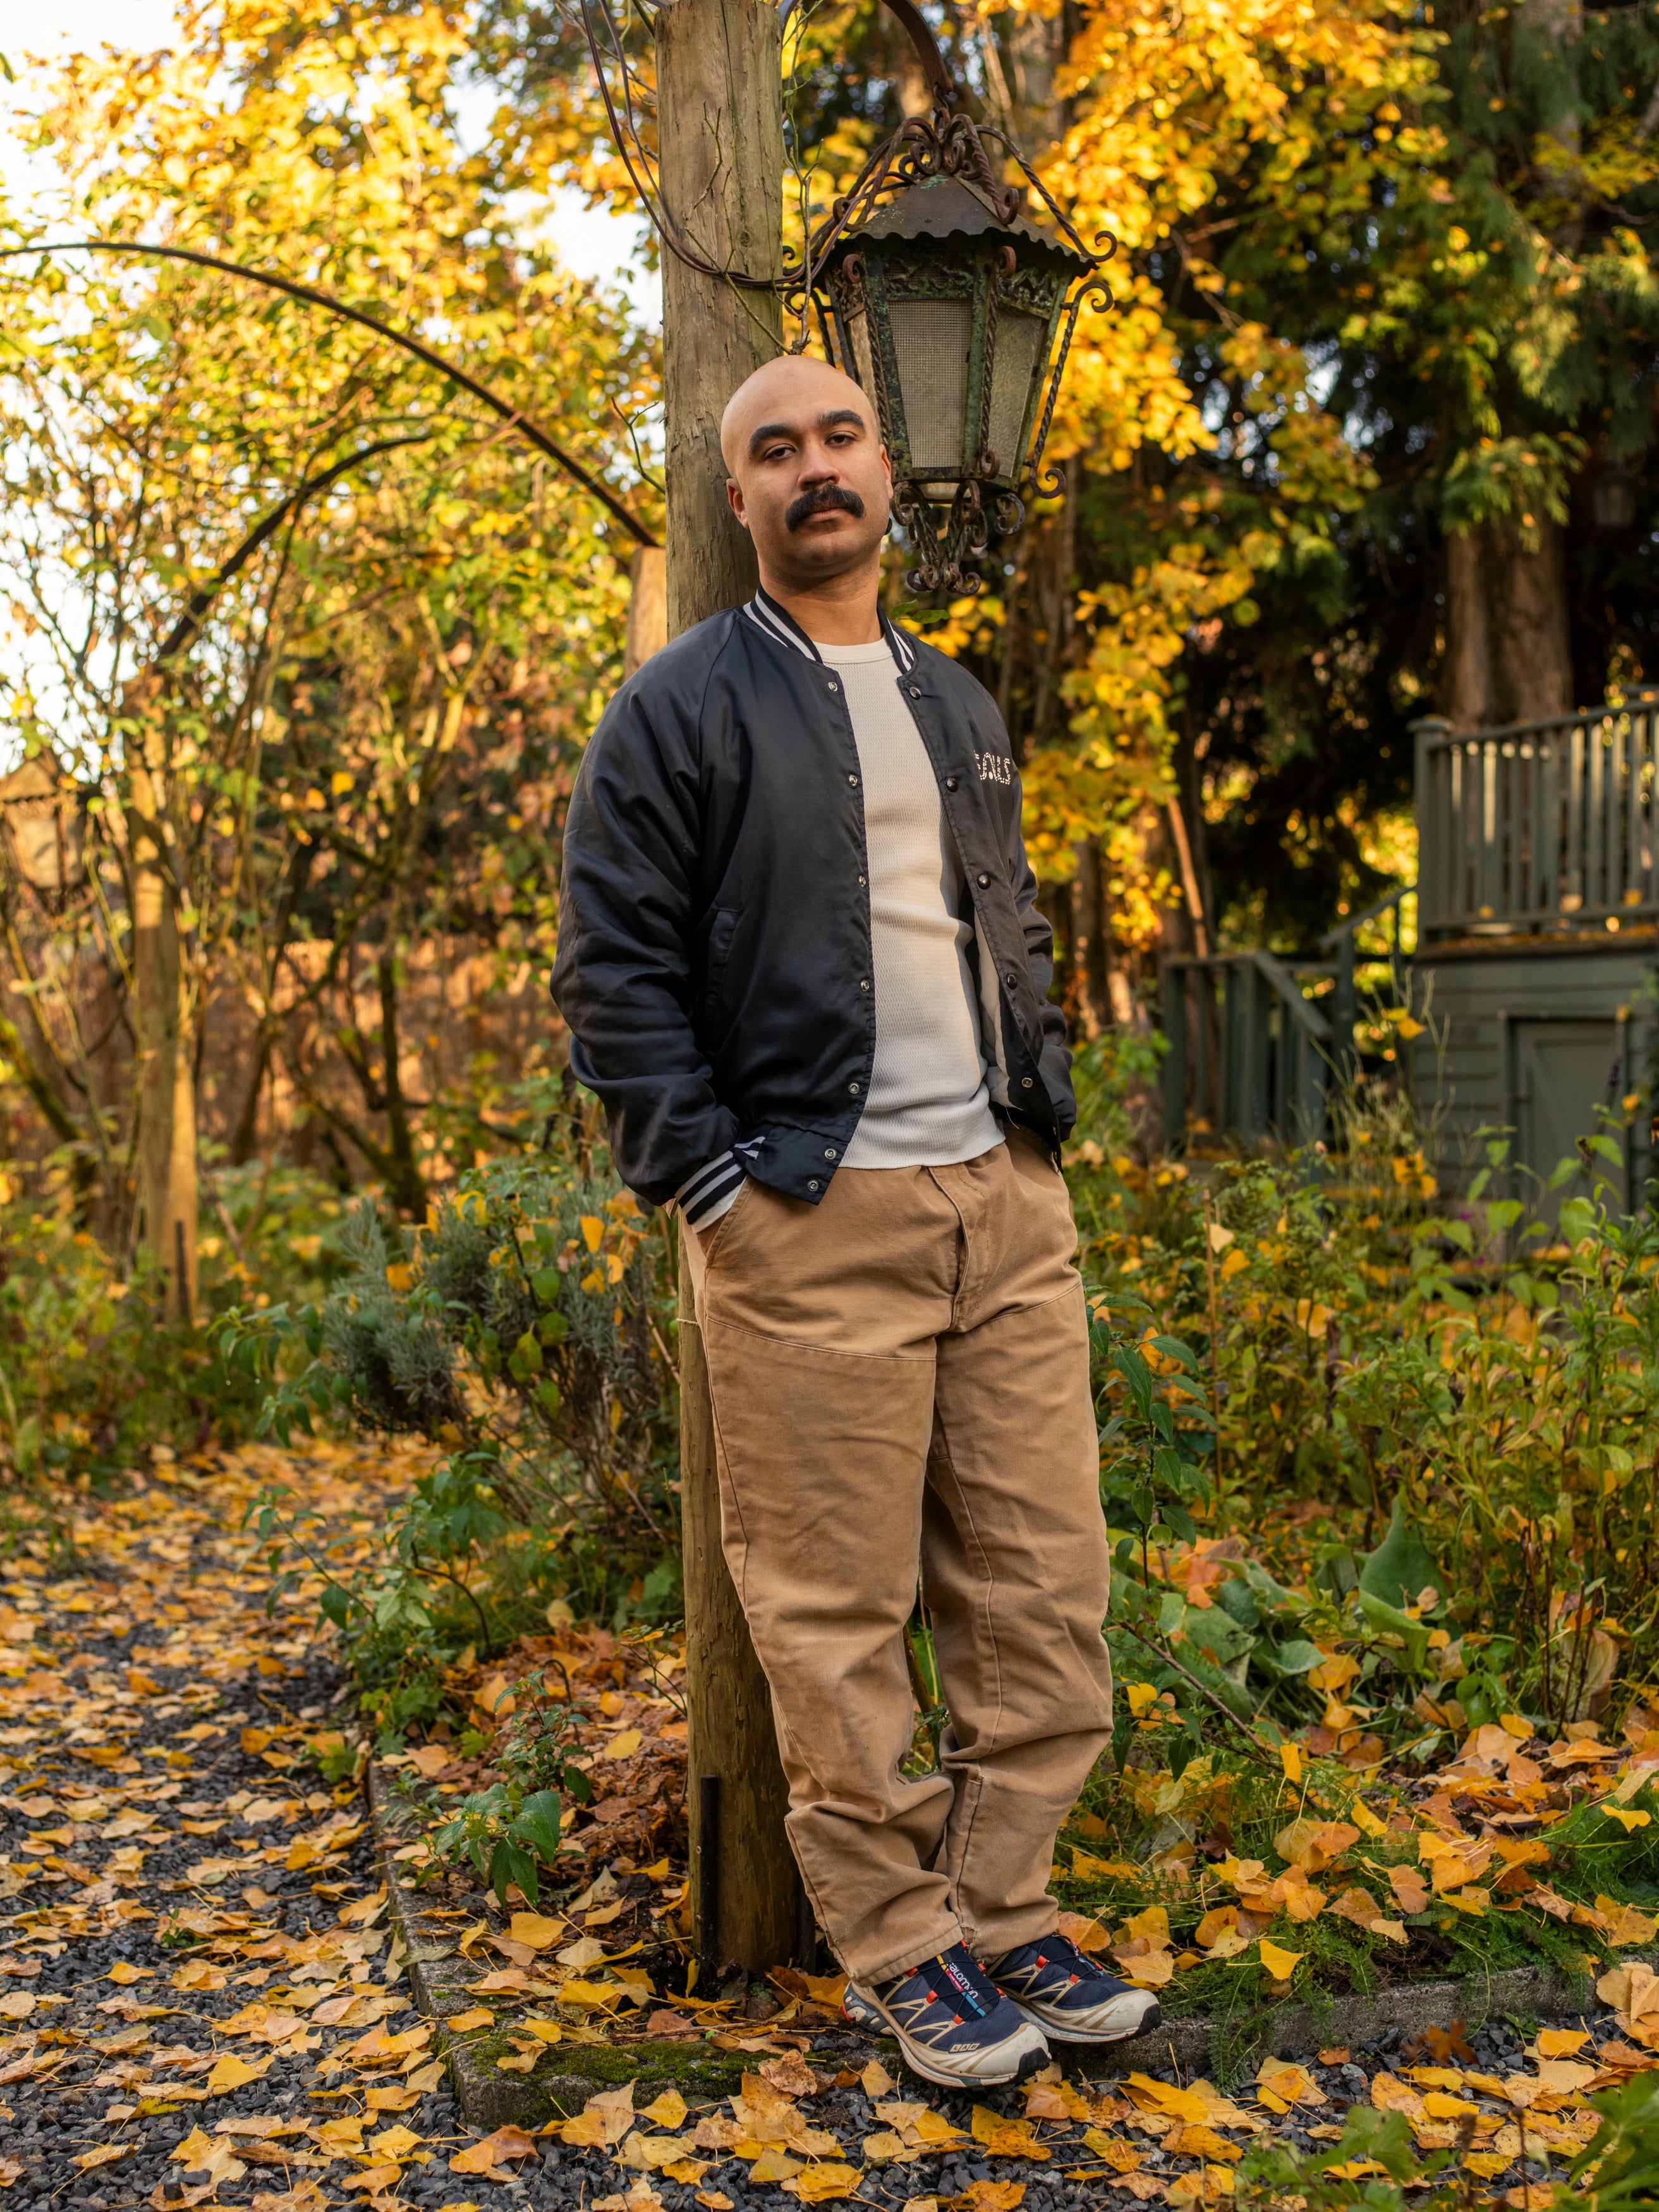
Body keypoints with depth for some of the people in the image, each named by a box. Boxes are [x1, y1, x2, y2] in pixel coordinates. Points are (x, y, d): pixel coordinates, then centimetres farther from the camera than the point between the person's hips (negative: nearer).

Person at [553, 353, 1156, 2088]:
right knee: (840, 1614, 1)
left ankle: (1002, 1912, 21)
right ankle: (901, 1949, 15)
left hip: (1009, 1208, 6)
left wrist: (1046, 1111, 12)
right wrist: (713, 1182, -11)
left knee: (1044, 1586, 7)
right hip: (813, 1223, -6)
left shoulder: (959, 706, 19)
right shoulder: (681, 707, 0)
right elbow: (612, 974, -5)